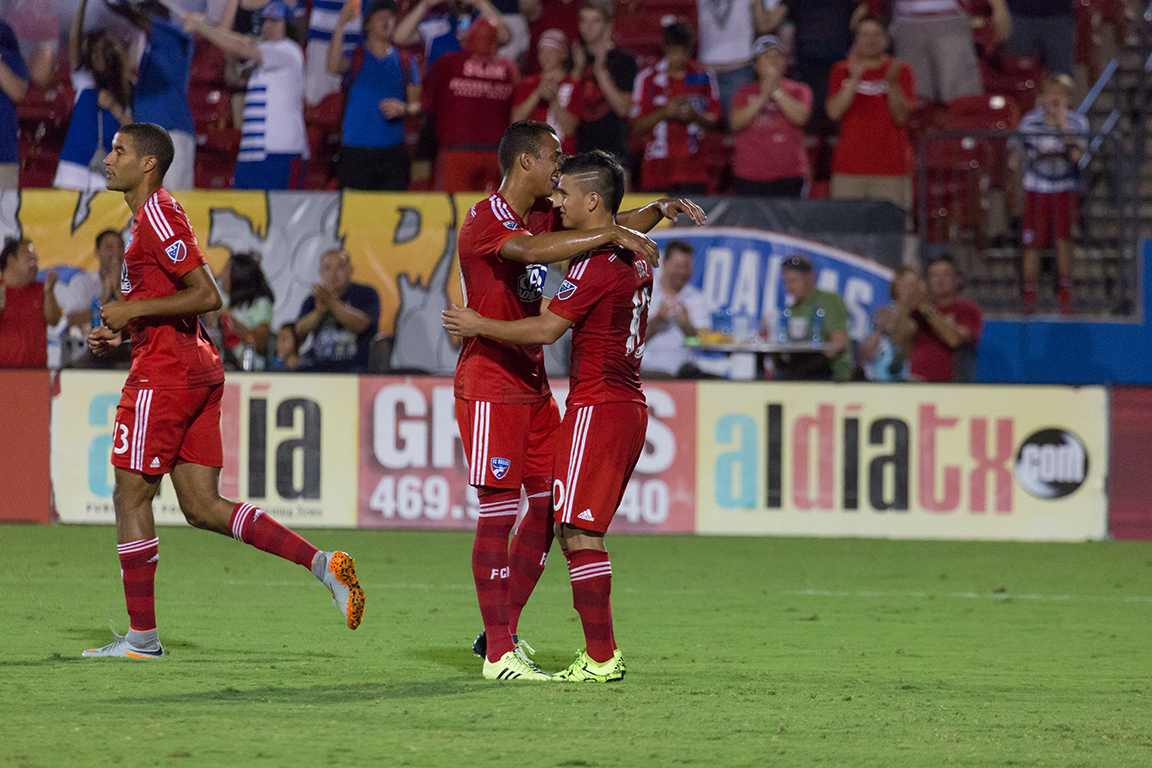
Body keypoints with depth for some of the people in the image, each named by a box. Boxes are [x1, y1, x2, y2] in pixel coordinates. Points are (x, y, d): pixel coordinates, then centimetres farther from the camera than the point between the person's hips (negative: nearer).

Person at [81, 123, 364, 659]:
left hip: (163, 375, -10)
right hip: (197, 372, 10)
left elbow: (207, 296, -21)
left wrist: (132, 310, -17)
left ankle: (141, 637, 3)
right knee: (203, 508, 7)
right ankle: (323, 564, -1)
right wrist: (121, 333, 15)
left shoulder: (159, 218, -13)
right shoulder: (152, 215, 18)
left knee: (131, 498, -1)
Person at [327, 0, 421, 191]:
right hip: (356, 151, -2)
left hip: (392, 150, 2)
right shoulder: (356, 58, 5)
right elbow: (334, 66, -18)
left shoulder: (404, 62, 13)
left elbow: (417, 105, 11)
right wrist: (340, 25, -25)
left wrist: (403, 109, -13)